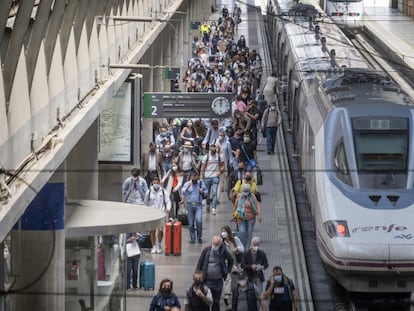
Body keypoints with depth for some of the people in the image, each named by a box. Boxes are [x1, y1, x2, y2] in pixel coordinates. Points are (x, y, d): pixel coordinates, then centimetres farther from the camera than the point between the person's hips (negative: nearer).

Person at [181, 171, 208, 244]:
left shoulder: (201, 183, 6)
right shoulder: (187, 184, 3)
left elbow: (206, 192, 16)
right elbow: (183, 192, -10)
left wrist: (202, 192, -6)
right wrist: (187, 187, -25)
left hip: (198, 205, -1)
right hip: (190, 205, 1)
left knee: (199, 220, -17)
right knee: (191, 223, 5)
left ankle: (199, 237, -1)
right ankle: (192, 238, 16)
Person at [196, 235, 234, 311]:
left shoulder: (223, 251, -3)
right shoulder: (206, 250, -5)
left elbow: (231, 261, 14)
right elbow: (200, 263, 1)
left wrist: (227, 271, 8)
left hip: (218, 281, 1)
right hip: (206, 280, -1)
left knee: (216, 302, 8)